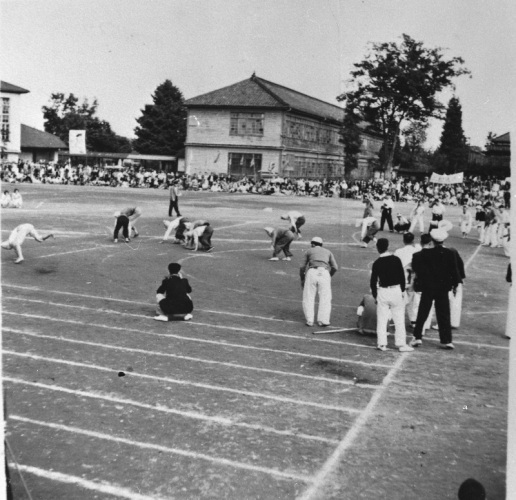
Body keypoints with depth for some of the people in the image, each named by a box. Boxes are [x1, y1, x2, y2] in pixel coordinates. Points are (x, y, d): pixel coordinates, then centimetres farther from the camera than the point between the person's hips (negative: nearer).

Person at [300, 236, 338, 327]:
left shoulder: (309, 251, 23)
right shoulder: (328, 252, 26)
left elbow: (302, 267, 18)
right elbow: (335, 268, 15)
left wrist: (302, 279, 31)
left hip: (312, 272, -1)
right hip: (324, 273, 1)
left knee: (308, 298, 5)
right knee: (325, 298, 4)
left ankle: (309, 320, -4)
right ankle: (323, 320, -7)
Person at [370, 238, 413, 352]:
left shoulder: (377, 263, -4)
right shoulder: (396, 259, -3)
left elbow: (373, 281, -2)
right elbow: (402, 276, -1)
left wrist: (375, 295, 8)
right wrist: (402, 290, 9)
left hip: (382, 291, 0)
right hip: (396, 290, 0)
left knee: (381, 320, 6)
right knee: (399, 319, 5)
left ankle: (382, 344, 7)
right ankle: (401, 344, 8)